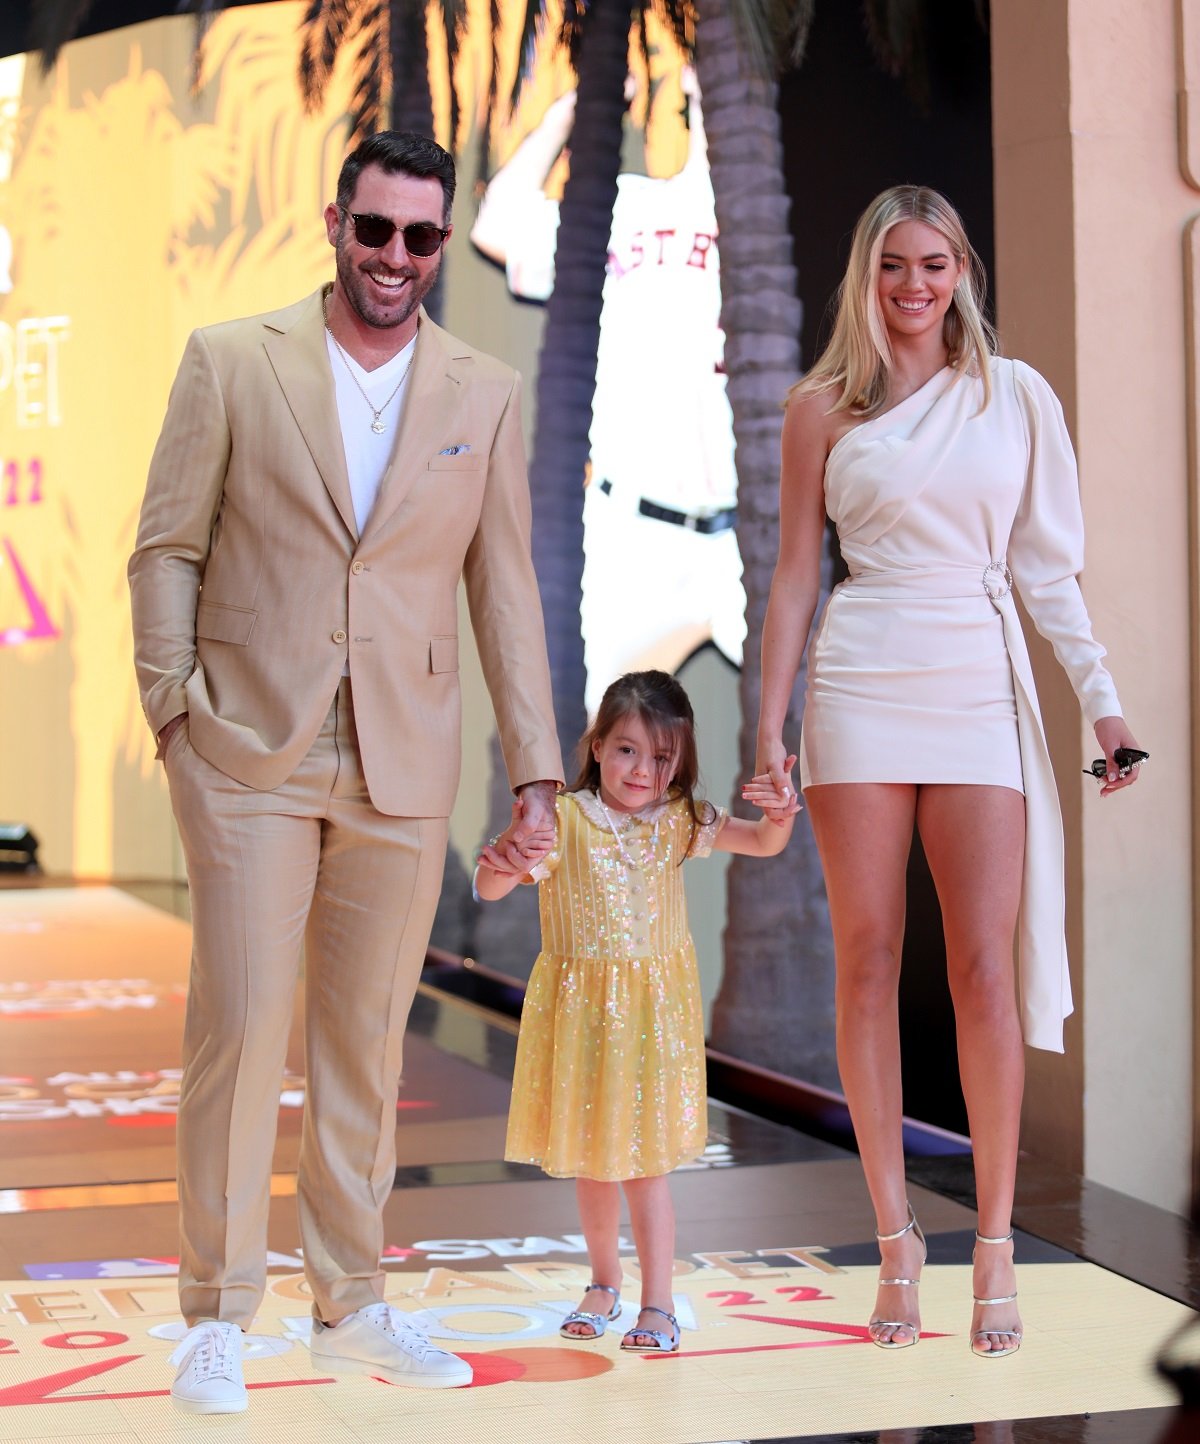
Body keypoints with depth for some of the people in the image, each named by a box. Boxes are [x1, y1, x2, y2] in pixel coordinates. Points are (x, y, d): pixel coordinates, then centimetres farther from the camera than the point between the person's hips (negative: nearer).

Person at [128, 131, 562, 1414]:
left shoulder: (485, 396, 8)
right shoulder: (231, 362, 2)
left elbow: (505, 589, 8)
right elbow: (167, 550, 4)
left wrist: (536, 769, 6)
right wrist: (174, 715, -4)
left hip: (403, 768, 2)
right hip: (251, 754, -2)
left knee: (368, 1042, 9)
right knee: (239, 1026, -5)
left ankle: (351, 1305, 21)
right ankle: (217, 1315, 8)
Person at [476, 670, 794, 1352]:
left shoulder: (679, 820, -2)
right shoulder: (565, 819, -10)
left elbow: (764, 845, 4)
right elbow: (490, 887, -17)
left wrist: (779, 817, -18)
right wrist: (505, 862, -40)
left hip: (653, 1007, 0)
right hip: (580, 1006, 0)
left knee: (645, 1158, -3)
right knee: (592, 1158, 13)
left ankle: (658, 1304, 4)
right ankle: (605, 1282, 32)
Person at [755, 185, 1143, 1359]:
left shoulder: (1017, 396, 10)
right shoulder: (824, 408, 8)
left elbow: (1047, 566, 12)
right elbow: (794, 573, 8)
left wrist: (1101, 697, 4)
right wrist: (770, 724, 2)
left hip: (979, 689, 0)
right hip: (861, 688, 0)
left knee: (985, 965, -7)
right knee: (867, 963, 0)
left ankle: (995, 1243, 2)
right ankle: (895, 1235, 9)